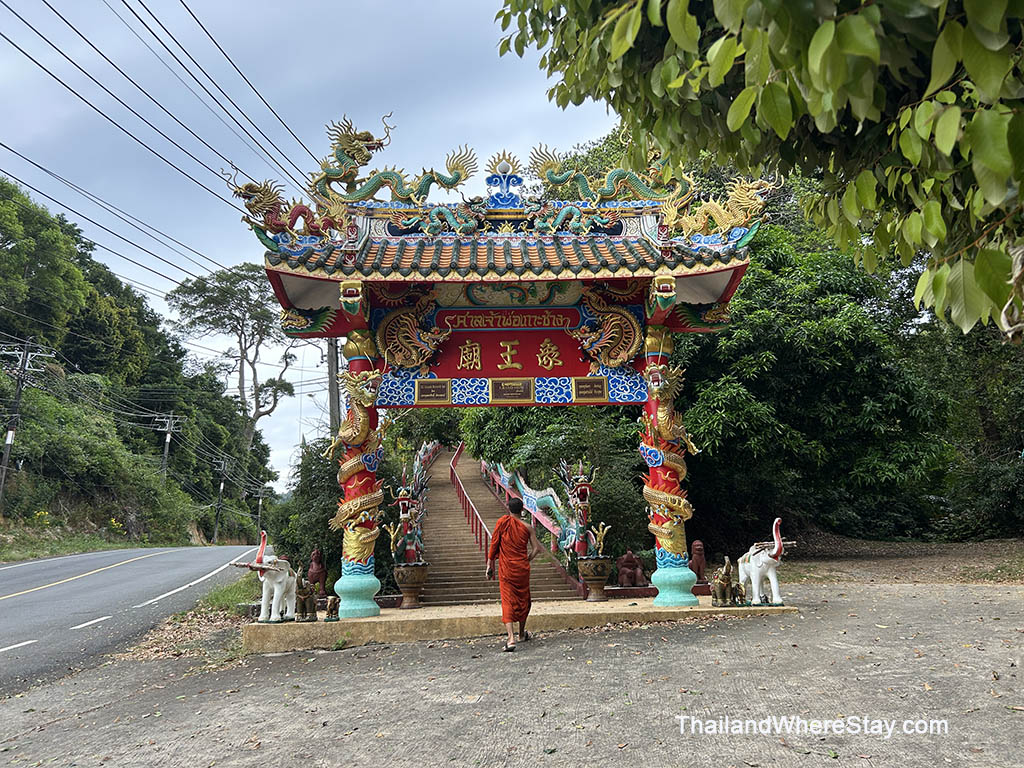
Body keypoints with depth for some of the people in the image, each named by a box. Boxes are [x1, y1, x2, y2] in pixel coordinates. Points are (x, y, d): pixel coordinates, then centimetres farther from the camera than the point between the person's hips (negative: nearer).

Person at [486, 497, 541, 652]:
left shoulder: (503, 521, -5)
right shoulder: (527, 527, -2)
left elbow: (494, 544, -5)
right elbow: (536, 549, -4)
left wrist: (490, 564, 2)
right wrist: (526, 561, 12)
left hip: (506, 569, -2)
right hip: (522, 569, 2)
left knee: (508, 601, -2)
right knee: (523, 600, 19)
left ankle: (511, 638, -16)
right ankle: (522, 634, 34)